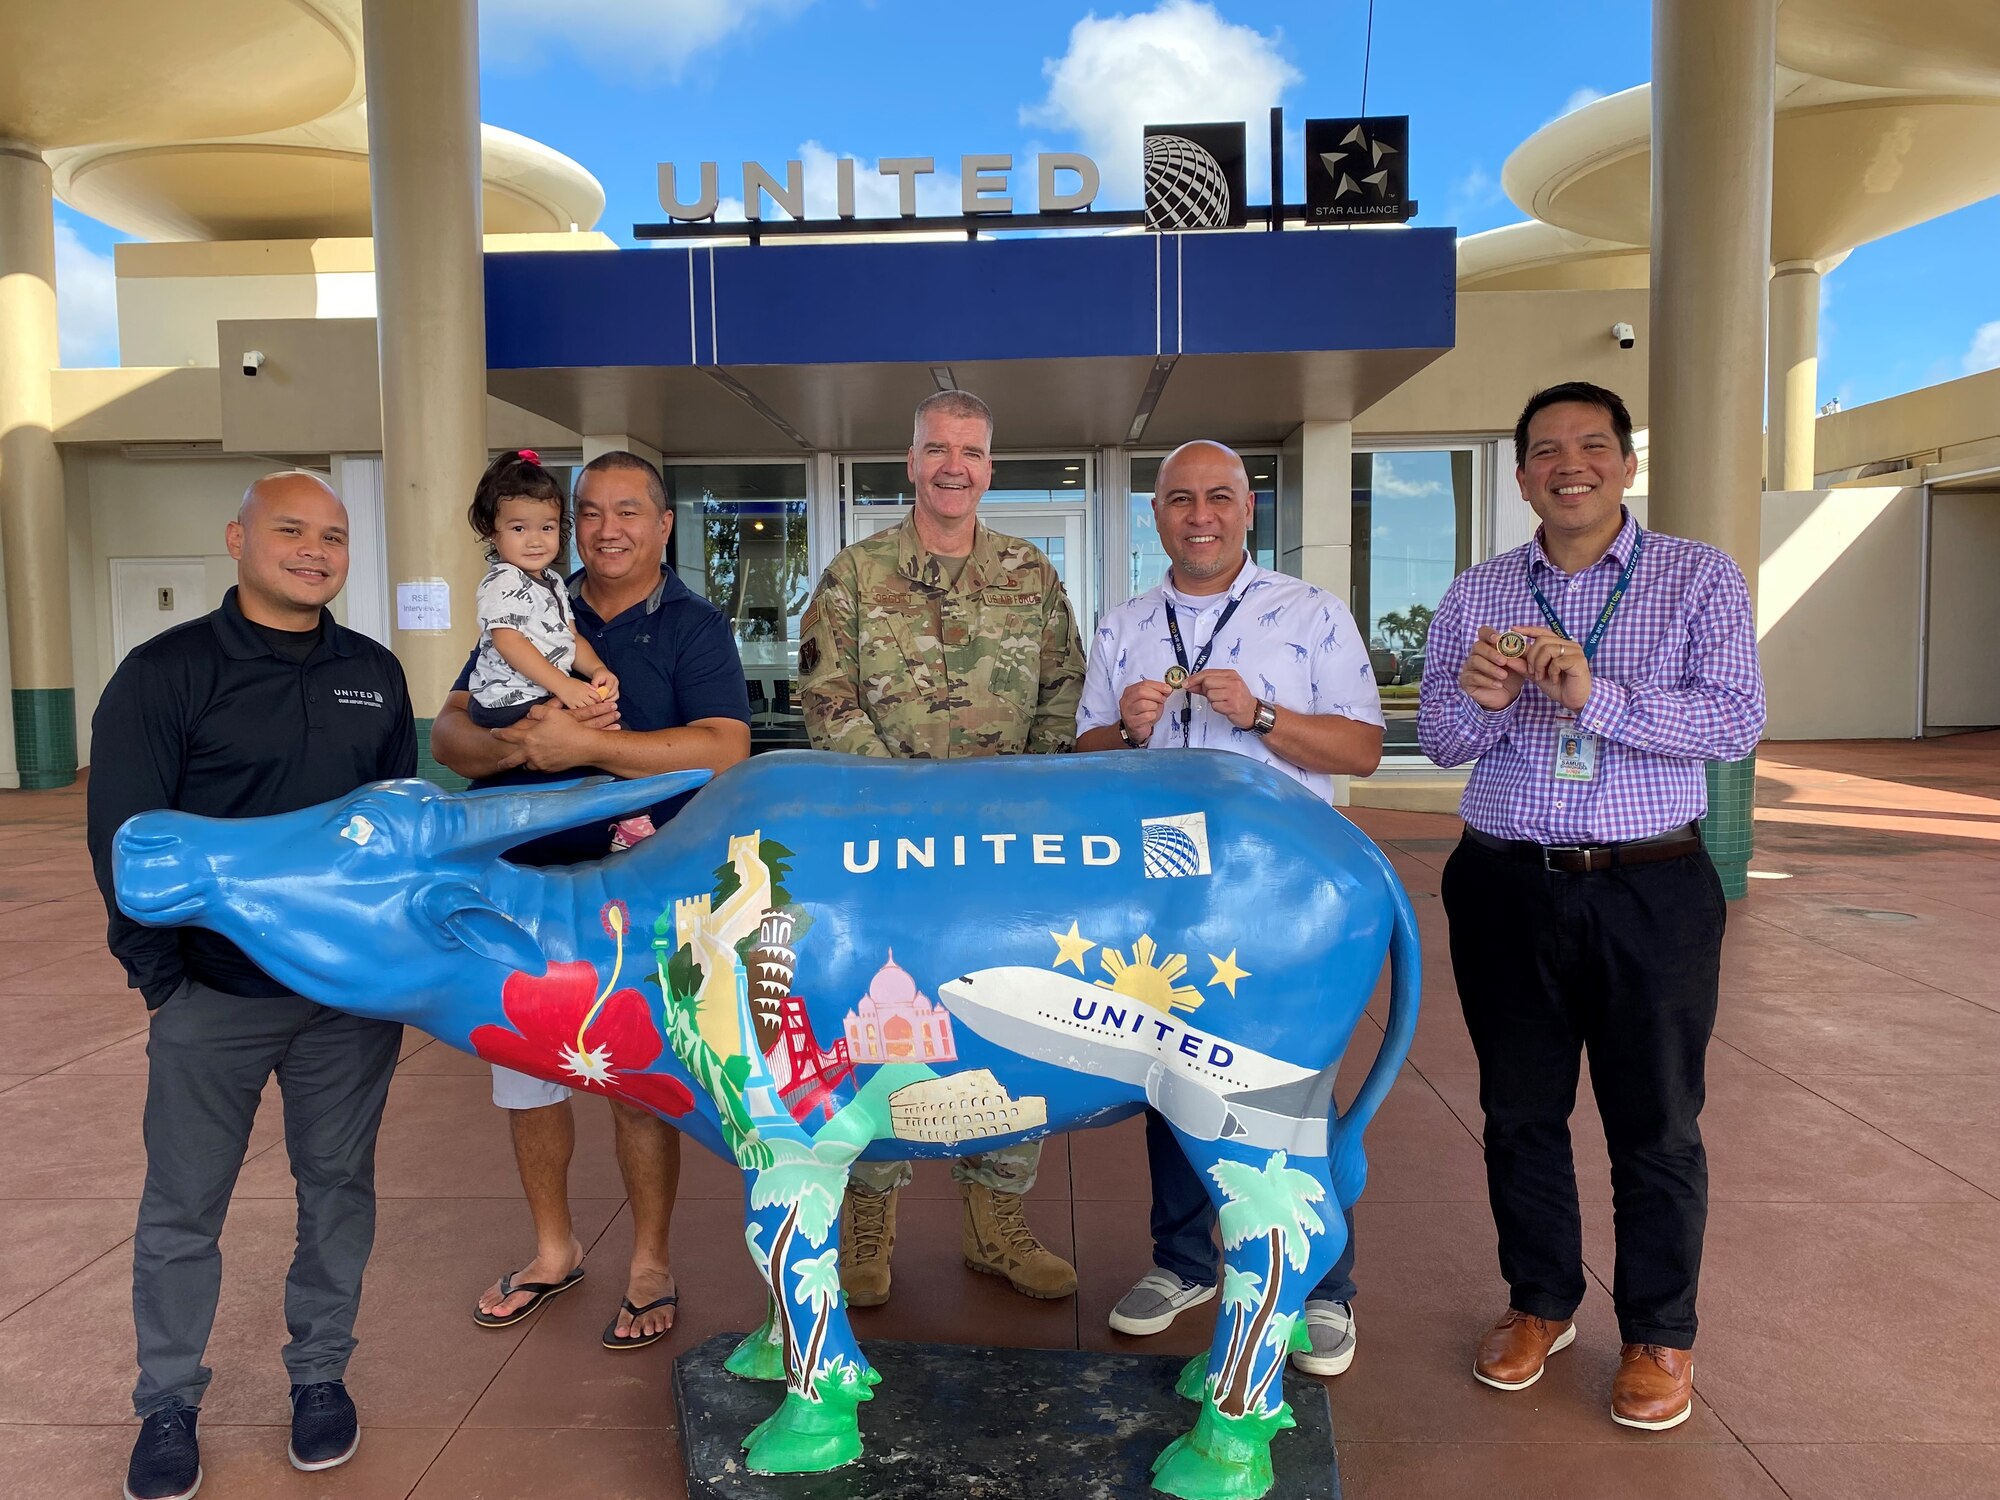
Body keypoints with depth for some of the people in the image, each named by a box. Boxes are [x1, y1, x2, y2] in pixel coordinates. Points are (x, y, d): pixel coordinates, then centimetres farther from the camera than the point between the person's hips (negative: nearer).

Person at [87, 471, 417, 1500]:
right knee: (183, 1206, 9)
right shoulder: (166, 672, -5)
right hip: (213, 995, -2)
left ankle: (321, 1375, 30)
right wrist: (161, 974, -8)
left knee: (339, 1185, 12)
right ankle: (168, 1405, 28)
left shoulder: (376, 675, 6)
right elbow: (122, 835, -6)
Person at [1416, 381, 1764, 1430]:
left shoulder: (1699, 579, 0)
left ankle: (1660, 1336, 27)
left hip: (1651, 893, -2)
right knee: (1519, 1110, 13)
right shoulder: (1475, 594, 8)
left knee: (1654, 1122, 8)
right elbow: (1438, 741, 5)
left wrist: (1596, 695, -25)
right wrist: (1476, 696, -17)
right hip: (1506, 888, 3)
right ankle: (1540, 1303, 32)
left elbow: (1736, 721, -11)